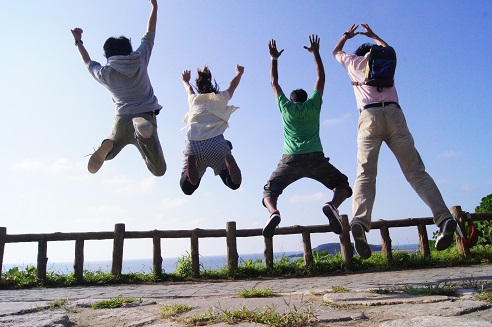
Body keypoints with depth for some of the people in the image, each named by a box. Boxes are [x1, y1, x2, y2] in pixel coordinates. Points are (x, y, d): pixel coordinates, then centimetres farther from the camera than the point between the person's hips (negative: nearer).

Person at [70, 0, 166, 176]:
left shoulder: (105, 73, 7)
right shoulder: (140, 59, 6)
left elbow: (88, 63, 30)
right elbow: (150, 34, 21)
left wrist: (78, 42, 44)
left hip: (122, 120, 2)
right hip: (146, 117, -1)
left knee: (109, 153, 31)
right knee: (159, 170, -7)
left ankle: (107, 145, -12)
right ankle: (142, 128, -34)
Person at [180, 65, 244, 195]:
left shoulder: (193, 99, 27)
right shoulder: (221, 97, 24)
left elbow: (189, 89, 52)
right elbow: (233, 85, 46)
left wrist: (185, 81, 75)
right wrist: (239, 72, 67)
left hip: (193, 145, 1)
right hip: (216, 144, -1)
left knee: (187, 188, 11)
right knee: (234, 183, 7)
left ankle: (192, 164, -20)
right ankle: (229, 162, -25)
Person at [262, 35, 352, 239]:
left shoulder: (286, 107, 17)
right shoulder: (313, 105, 17)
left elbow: (274, 83, 30)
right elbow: (321, 78, 29)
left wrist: (274, 59, 37)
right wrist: (315, 53, 36)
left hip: (290, 160, 0)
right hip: (315, 158, 0)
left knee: (269, 191, 12)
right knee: (343, 185, 17)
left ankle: (273, 212, -23)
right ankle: (332, 205, -17)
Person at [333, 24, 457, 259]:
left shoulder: (354, 62, 23)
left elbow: (336, 52, 45)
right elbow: (387, 49, 54)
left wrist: (347, 35, 62)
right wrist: (372, 35, 67)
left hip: (369, 116, -2)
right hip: (394, 113, 2)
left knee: (365, 175, -14)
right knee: (416, 171, -3)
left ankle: (359, 221, -35)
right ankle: (444, 217, -19)